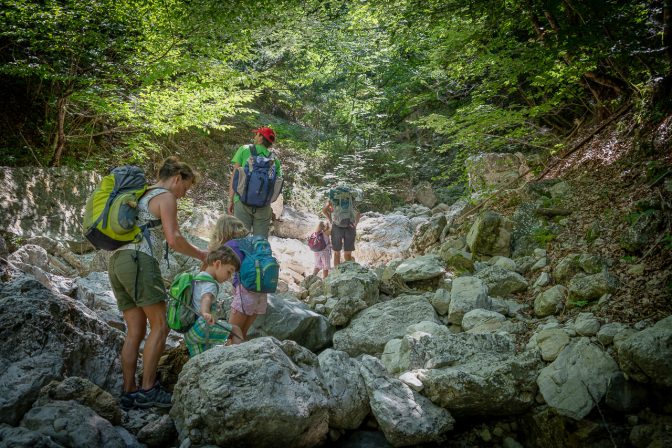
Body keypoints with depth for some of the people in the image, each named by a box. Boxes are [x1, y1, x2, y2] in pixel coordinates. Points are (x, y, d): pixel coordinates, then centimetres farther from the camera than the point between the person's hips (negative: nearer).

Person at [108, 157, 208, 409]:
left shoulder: (142, 197, 29)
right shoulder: (166, 197, 0)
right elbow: (174, 239, -11)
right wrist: (201, 255, 2)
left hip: (117, 262, 9)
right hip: (139, 261, -9)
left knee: (135, 332, 7)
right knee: (159, 327, -7)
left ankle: (129, 393, 6)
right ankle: (148, 389, -9)